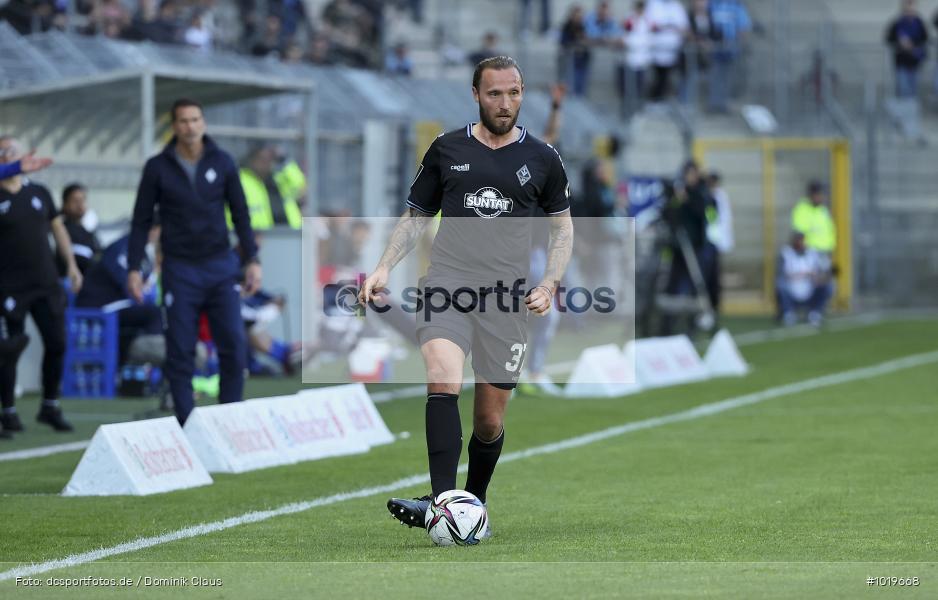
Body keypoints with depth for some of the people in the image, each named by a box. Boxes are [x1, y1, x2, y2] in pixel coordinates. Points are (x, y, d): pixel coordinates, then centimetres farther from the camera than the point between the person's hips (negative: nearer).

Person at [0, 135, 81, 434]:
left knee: (56, 344, 2)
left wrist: (71, 264, 11)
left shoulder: (39, 193, 11)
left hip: (46, 283, 4)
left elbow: (57, 228, 17)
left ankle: (50, 407, 17)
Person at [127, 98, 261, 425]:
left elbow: (241, 214, 8)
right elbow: (142, 221, 3)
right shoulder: (158, 168, 0)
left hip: (221, 265, 1)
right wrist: (133, 269, -2)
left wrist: (252, 259, 0)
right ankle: (185, 424, 5)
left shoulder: (222, 162, 3)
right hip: (180, 269, -1)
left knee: (233, 346, -5)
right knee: (180, 352, -2)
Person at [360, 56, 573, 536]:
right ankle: (441, 502, -33)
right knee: (442, 380, -27)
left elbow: (563, 228, 18)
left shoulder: (542, 159, 9)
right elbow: (416, 217, 18)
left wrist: (548, 285, 3)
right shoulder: (446, 150, 9)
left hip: (506, 298, 1)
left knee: (490, 420, 4)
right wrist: (384, 268, 4)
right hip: (448, 281, -1)